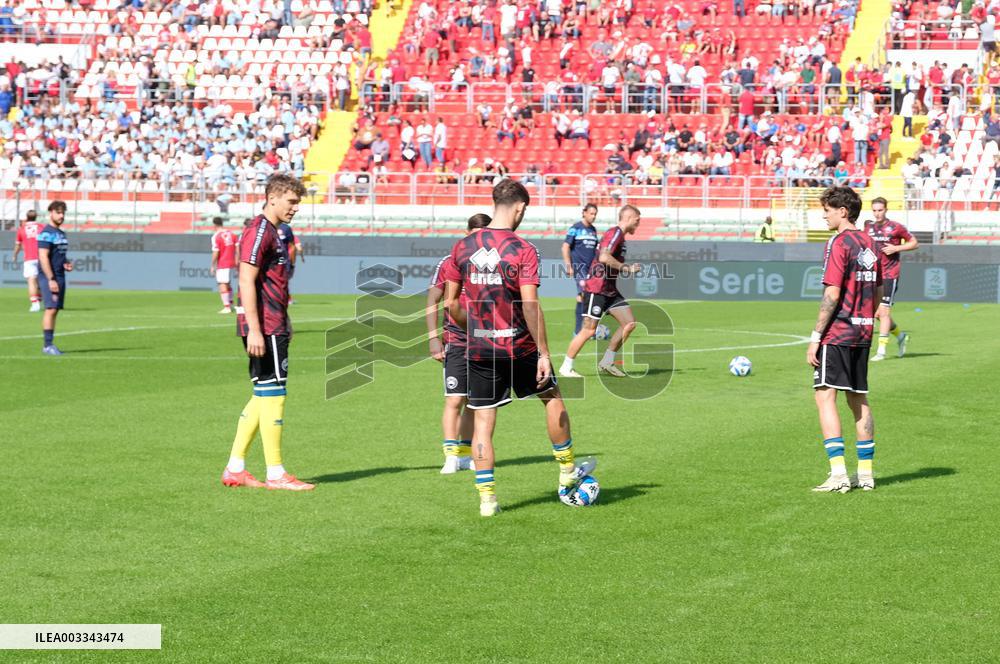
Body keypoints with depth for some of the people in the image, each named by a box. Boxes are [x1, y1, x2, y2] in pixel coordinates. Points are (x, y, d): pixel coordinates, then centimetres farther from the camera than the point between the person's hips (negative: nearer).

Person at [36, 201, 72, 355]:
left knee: (55, 310, 8)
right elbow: (43, 257, -18)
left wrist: (66, 264, 7)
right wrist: (51, 280, -22)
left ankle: (49, 344, 10)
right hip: (49, 278, -9)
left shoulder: (61, 234, 18)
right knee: (51, 309, -12)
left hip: (60, 277, 9)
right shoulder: (46, 233, -10)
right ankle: (47, 345, -12)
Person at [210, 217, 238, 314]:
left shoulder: (216, 236, -12)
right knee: (227, 284, 21)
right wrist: (236, 262, 14)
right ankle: (230, 304, 27)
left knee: (222, 285, -5)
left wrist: (213, 266, -7)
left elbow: (215, 253, -15)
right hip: (231, 263, 7)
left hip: (222, 265, -7)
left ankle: (226, 307, -10)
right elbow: (237, 248, 7)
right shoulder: (231, 234, 7)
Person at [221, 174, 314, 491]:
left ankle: (234, 468, 15)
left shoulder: (273, 233, 18)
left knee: (263, 396, 12)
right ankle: (275, 473, 0)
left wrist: (284, 324, 24)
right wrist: (254, 330, -24)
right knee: (273, 395, -5)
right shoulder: (258, 231, -13)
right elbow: (247, 282, -20)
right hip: (264, 329, -10)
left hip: (274, 326, 10)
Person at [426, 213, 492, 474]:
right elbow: (432, 301, 2)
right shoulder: (449, 263, -2)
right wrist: (433, 338, -5)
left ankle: (465, 455, 18)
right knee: (454, 400, -11)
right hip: (456, 342, -3)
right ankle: (451, 456, -11)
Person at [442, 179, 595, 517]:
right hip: (519, 346, -3)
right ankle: (568, 472, 31)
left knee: (483, 421, 7)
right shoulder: (523, 249, -12)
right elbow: (530, 305, -17)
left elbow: (451, 302, 5)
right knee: (552, 398, 20)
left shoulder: (463, 247, 0)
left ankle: (487, 498, 5)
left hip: (479, 350, 3)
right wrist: (544, 354, -13)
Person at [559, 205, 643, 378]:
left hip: (610, 290, 10)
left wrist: (629, 269, 14)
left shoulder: (619, 235, 16)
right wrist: (626, 268, -20)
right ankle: (566, 367, 3)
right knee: (589, 330, -8)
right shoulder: (615, 233, -14)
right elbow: (604, 257, -28)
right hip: (596, 290, -10)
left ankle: (607, 362, 9)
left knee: (630, 323, 2)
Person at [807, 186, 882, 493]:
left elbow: (832, 295, -17)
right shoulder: (869, 243, 13)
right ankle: (866, 473, 14)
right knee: (858, 399, 13)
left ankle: (838, 474, -16)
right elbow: (878, 292, 18)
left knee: (825, 396, -7)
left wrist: (815, 337, -14)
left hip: (837, 332, -8)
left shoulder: (840, 243, -13)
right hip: (863, 332, 8)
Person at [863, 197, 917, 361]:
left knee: (883, 312, -11)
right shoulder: (868, 228, 9)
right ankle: (900, 335, 32)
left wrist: (896, 248, -11)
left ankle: (881, 350, -6)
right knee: (877, 313, 8)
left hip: (890, 275, -6)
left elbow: (914, 243, 3)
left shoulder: (896, 227, -4)